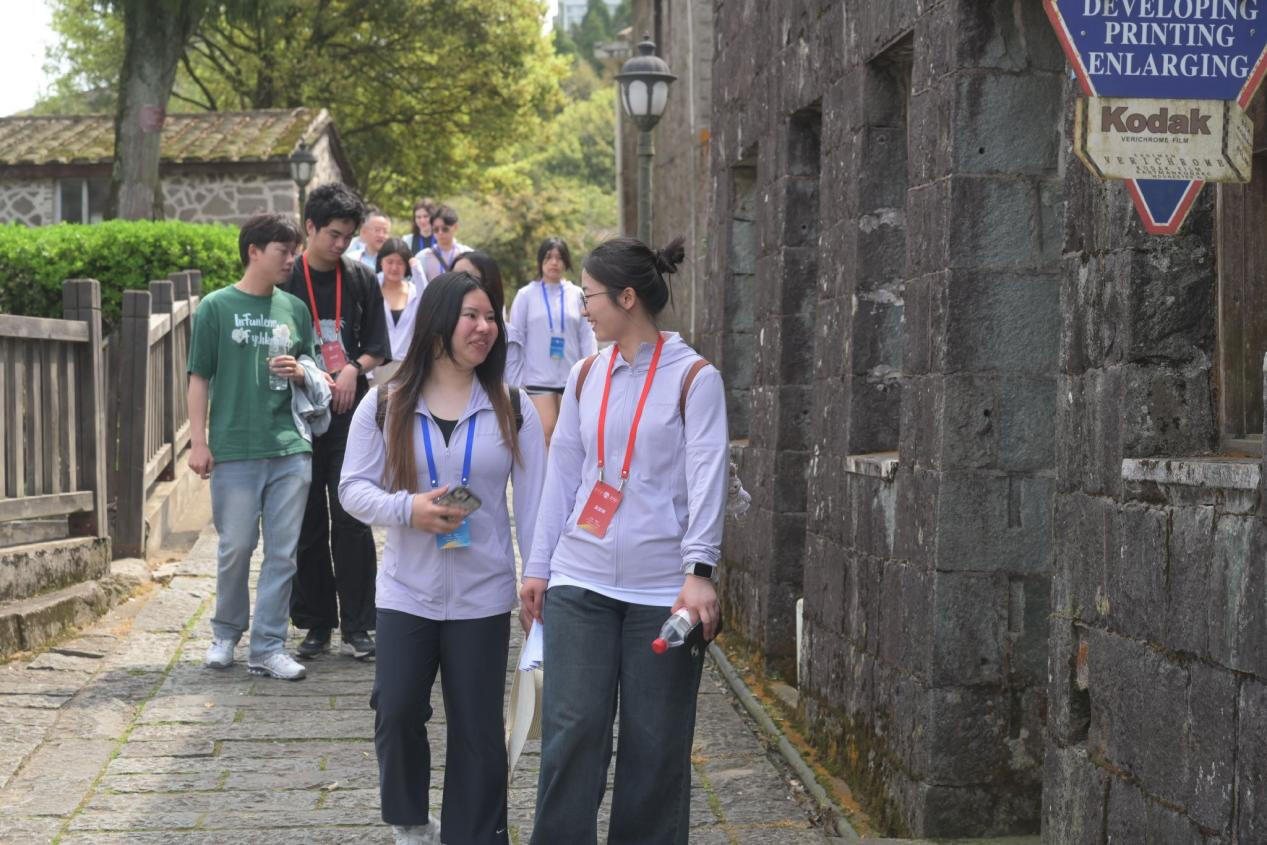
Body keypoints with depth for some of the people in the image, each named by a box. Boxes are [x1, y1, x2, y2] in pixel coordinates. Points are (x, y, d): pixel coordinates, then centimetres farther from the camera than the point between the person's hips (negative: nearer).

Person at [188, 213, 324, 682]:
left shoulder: (295, 309, 10)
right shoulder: (217, 306, 0)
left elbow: (313, 373, 19)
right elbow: (200, 378, 0)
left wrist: (301, 372, -4)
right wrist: (198, 441, -6)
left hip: (290, 448, 3)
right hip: (234, 448, -3)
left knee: (282, 553, 3)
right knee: (235, 548, 4)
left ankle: (268, 647, 9)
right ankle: (226, 634, 25)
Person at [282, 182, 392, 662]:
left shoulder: (361, 280, 7)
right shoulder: (285, 281, 2)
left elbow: (377, 348, 10)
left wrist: (352, 369, -9)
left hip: (349, 415, 0)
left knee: (351, 520, -4)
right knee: (308, 524, 4)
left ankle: (356, 626, 2)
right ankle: (315, 624, 14)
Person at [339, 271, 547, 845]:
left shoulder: (511, 410, 1)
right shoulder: (386, 405, -1)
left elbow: (532, 502, 2)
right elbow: (353, 487, 0)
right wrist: (408, 509, -18)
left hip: (483, 598, 0)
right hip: (406, 594, 0)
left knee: (478, 729, 4)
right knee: (397, 712, 2)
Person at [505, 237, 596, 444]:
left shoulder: (577, 294, 4)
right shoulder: (526, 295, 1)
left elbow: (587, 337, 5)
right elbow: (515, 339, 3)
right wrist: (515, 382, -1)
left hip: (571, 377, 2)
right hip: (538, 378, -2)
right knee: (547, 433, -12)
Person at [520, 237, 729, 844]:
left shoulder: (694, 378, -4)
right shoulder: (585, 377, 10)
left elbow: (706, 477, -11)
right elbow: (562, 474, 13)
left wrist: (699, 571, -21)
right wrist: (538, 565, 11)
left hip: (663, 587, -3)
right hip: (581, 580, 3)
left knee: (655, 743, 3)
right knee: (571, 729, -2)